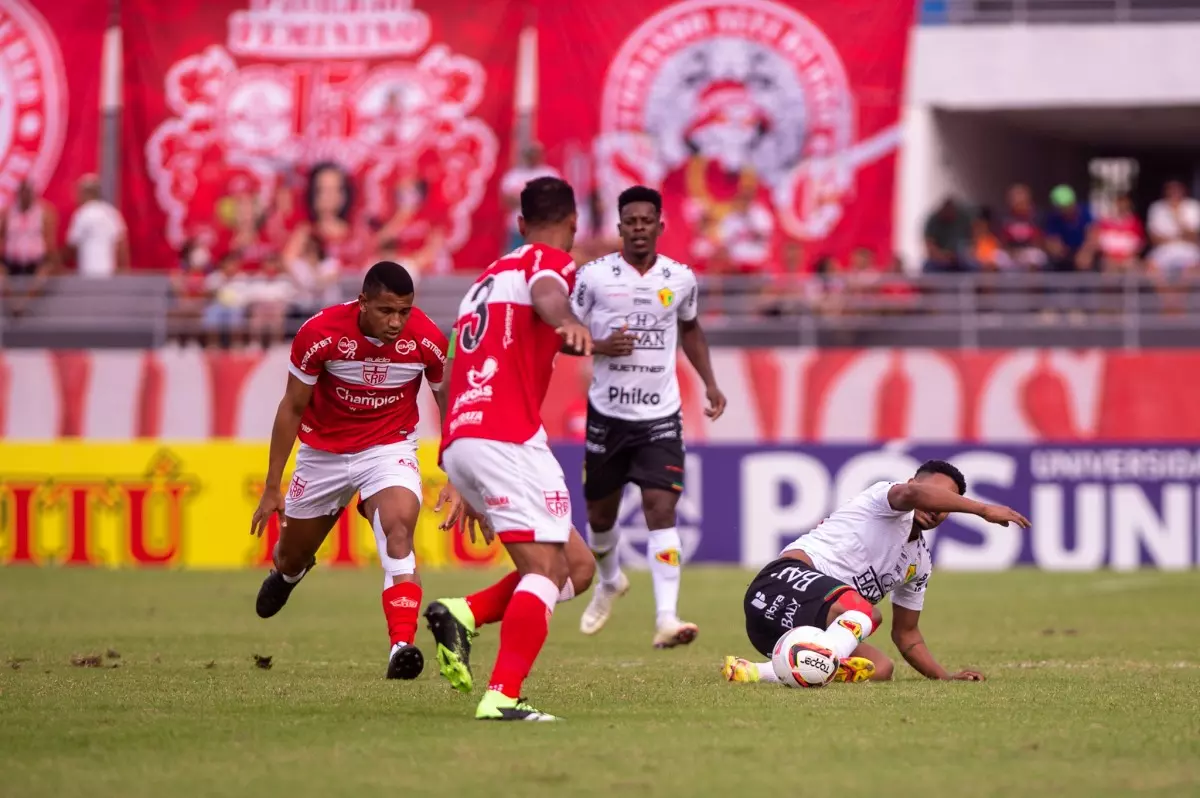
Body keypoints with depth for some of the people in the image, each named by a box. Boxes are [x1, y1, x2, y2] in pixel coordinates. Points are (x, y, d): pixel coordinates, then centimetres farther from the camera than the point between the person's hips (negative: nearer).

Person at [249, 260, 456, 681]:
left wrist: (455, 481, -7)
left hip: (389, 449, -1)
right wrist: (272, 488, -5)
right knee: (295, 556, 17)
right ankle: (284, 571, 56)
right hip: (323, 452, 1)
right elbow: (292, 408, -9)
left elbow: (449, 407, -1)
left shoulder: (428, 341, -21)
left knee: (398, 530, -29)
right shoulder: (320, 334, -24)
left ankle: (402, 647, -37)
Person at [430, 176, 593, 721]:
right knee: (547, 569, -14)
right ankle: (503, 696, -30)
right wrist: (568, 320, -47)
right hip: (508, 438, -8)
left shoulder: (488, 276, 30)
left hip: (458, 441, 8)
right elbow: (546, 292, -22)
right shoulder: (550, 261, 5)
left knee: (574, 566, 12)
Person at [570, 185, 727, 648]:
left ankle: (667, 619, -23)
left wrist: (710, 383, 13)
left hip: (660, 417, 0)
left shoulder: (680, 279, 3)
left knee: (661, 508, -16)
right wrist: (601, 346, -18)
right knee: (600, 512, 14)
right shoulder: (594, 276, -5)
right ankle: (610, 581, 47)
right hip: (607, 414, 0)